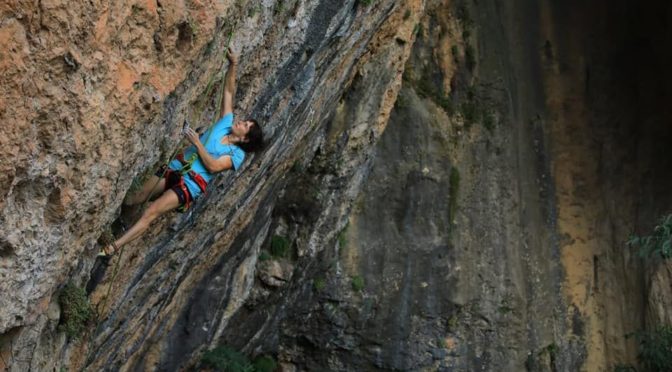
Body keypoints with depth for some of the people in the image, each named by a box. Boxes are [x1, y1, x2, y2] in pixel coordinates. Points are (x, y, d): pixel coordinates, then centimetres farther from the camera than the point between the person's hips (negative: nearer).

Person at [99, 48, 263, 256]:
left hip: (191, 184, -7)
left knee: (150, 213, -18)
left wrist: (197, 143, -14)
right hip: (176, 167, 7)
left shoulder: (237, 154, -3)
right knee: (136, 198, 2)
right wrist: (233, 66, 1)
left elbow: (213, 166, -16)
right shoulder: (226, 123, 12)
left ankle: (113, 248, -21)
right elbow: (228, 91, 12)